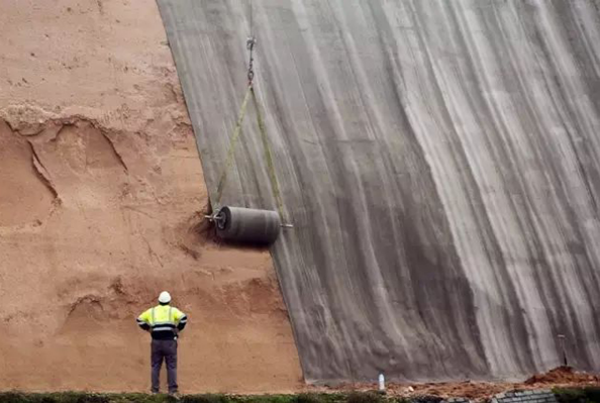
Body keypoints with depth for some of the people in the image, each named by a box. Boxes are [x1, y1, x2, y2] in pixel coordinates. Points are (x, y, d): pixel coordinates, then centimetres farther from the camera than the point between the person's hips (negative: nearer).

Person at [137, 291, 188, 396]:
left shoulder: (152, 311, 11)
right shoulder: (173, 310, 2)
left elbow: (140, 319, 13)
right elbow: (183, 317, -14)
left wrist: (149, 329, 13)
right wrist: (178, 328, -2)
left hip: (156, 342, 2)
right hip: (169, 341, -2)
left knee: (155, 366, 9)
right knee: (171, 366, 1)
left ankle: (155, 390, 6)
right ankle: (173, 390, -5)